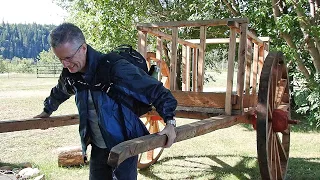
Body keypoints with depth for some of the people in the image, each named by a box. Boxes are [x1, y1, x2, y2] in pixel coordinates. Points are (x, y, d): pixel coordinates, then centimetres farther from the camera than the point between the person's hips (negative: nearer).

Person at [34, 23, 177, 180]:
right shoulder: (70, 74, -2)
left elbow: (154, 89, -21)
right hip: (98, 148, 7)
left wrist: (169, 121, -27)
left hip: (124, 145, -6)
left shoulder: (114, 67, -25)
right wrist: (47, 111, 38)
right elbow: (58, 93, 22)